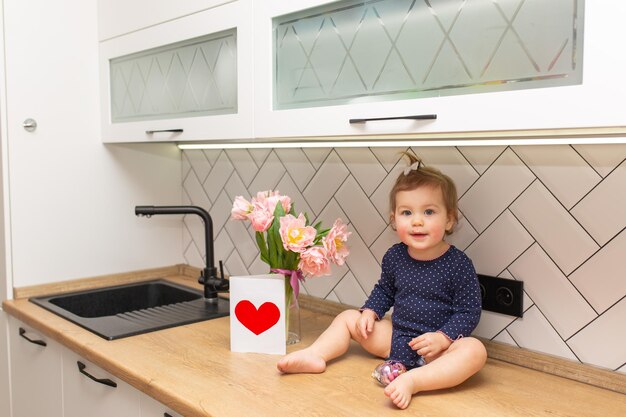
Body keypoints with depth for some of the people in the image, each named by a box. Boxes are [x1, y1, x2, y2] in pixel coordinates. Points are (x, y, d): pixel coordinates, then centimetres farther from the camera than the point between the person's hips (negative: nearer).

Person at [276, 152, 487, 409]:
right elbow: (384, 290, 15)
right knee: (348, 318, 5)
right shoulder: (395, 256, -3)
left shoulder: (458, 264, -17)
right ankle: (315, 355, -12)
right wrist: (370, 312, -1)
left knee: (475, 350, -34)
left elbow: (469, 311, -12)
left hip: (435, 348, -5)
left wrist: (442, 338, -24)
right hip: (395, 337, 5)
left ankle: (412, 381, -45)